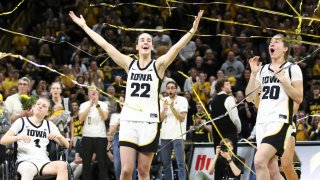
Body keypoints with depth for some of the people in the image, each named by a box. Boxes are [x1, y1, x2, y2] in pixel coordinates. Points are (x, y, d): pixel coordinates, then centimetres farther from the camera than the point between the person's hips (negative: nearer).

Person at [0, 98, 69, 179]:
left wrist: (59, 136, -5)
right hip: (25, 161, -3)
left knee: (62, 165, -31)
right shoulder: (21, 122, 13)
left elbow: (66, 145, 16)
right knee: (28, 170, -41)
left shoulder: (49, 125, 21)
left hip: (44, 162, 3)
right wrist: (18, 137, -13)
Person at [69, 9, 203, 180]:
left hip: (149, 123, -1)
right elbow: (104, 44, 9)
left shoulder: (158, 65, 4)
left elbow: (177, 47, -10)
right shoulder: (129, 63, 10)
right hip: (128, 121, 1)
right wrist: (84, 26, 7)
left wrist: (193, 30, -24)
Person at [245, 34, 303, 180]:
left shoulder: (292, 69, 2)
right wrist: (253, 74, 3)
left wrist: (283, 79, -12)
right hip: (262, 122, 7)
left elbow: (299, 98, -4)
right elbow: (250, 98, 14)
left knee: (259, 161, -24)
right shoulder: (263, 70, 19)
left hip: (279, 121, -7)